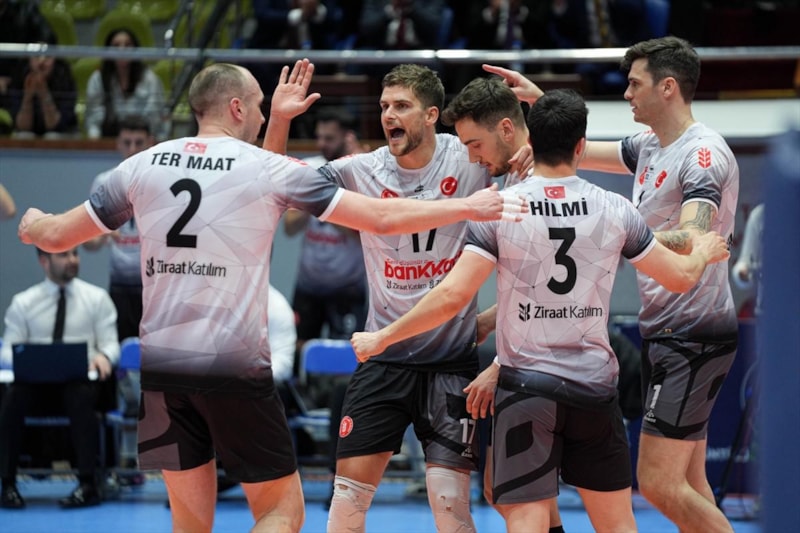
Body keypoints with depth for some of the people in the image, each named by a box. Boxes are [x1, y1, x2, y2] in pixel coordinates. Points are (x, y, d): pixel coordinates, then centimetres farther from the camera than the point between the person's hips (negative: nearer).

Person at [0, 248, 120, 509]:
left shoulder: (96, 298, 9)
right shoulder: (23, 302, 9)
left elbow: (110, 344, 4)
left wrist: (103, 356, -21)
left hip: (81, 380, -1)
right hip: (36, 380, 1)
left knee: (81, 397, -37)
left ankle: (88, 485, -33)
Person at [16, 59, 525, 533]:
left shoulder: (142, 166, 7)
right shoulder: (269, 169, -2)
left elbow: (55, 236, 13)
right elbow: (382, 218, -2)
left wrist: (34, 223, 37)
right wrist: (469, 207, 8)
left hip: (160, 367, 4)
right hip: (235, 367, -4)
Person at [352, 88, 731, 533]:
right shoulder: (615, 210, -1)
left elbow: (453, 296, -13)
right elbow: (680, 278, 10)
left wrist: (382, 338, -2)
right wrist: (704, 252, 33)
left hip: (526, 386, -2)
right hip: (596, 387, 2)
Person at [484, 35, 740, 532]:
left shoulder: (703, 152, -16)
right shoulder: (649, 147, 12)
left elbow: (690, 241, -30)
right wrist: (541, 102, 14)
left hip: (694, 336, -9)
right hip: (663, 332, 9)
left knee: (659, 483, -13)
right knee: (687, 486, 9)